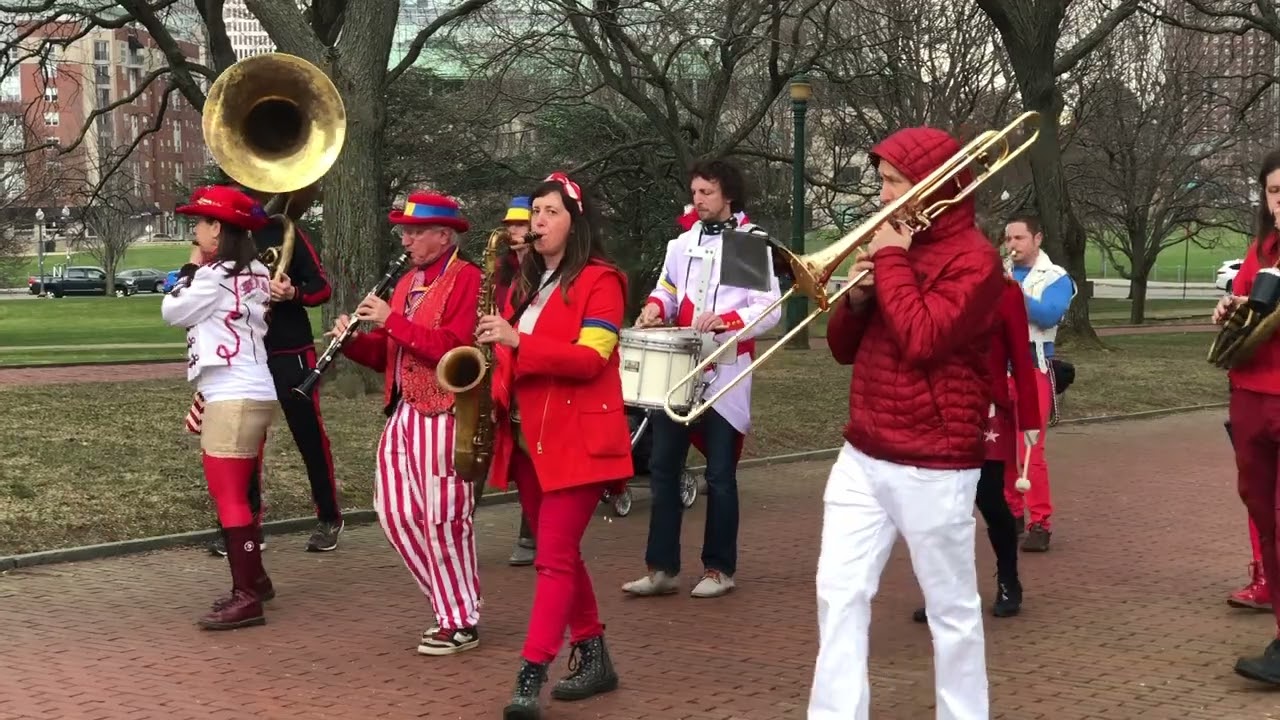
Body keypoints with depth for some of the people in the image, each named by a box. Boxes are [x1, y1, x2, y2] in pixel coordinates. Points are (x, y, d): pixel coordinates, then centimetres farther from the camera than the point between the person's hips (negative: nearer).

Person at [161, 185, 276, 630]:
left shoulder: (215, 274, -13)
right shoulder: (254, 273, 14)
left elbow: (172, 313, -2)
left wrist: (191, 268, 7)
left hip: (233, 398, -10)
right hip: (251, 394, 10)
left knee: (229, 498, -8)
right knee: (236, 494, 19)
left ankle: (246, 597, -7)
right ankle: (254, 580, 29)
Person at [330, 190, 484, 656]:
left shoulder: (466, 278, -8)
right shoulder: (407, 282, 17)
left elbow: (452, 346, -21)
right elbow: (386, 356, 18)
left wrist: (391, 319, -18)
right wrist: (352, 340, -1)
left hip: (443, 417, -8)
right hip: (404, 415, 8)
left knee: (443, 520, -4)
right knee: (397, 516, 9)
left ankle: (462, 623, 9)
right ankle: (451, 604, 23)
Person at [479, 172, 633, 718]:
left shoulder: (599, 280, -7)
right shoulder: (526, 283, 16)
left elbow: (591, 359, -19)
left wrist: (518, 342, -27)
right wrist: (495, 395, 1)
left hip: (576, 439, -8)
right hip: (527, 438, 8)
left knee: (554, 558, -10)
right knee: (560, 552, 13)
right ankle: (593, 658, 25)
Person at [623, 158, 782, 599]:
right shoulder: (683, 242, 13)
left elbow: (771, 311, -11)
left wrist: (725, 320, -26)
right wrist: (655, 306, -3)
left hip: (725, 374, -5)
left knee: (719, 474, 2)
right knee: (663, 466, 3)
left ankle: (719, 568, 15)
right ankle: (662, 568, 10)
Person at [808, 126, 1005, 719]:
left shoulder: (973, 258, -10)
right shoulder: (896, 245, 14)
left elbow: (921, 340, -24)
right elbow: (843, 349, 16)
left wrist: (891, 261, -13)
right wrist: (857, 295, -4)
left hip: (933, 468, -7)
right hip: (862, 457, 7)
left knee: (952, 608, 6)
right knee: (839, 594, 4)